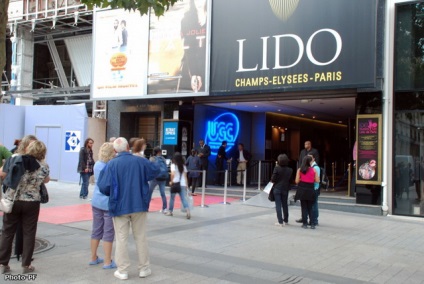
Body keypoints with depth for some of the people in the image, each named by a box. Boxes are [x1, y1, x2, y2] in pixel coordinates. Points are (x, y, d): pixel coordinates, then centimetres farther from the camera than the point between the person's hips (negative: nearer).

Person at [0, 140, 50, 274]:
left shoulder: (14, 160, -2)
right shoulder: (43, 167, -3)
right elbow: (46, 180, 15)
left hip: (12, 201, 1)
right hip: (31, 203, -1)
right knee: (28, 233, 8)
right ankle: (26, 265, 13)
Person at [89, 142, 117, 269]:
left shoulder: (97, 164, 2)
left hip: (96, 202, 7)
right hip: (109, 203, -6)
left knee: (96, 230, 16)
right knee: (108, 233, 1)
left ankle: (93, 258, 26)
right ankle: (108, 262, 6)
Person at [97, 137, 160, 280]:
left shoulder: (111, 164, -9)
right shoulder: (140, 161, -2)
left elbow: (104, 187, -13)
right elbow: (156, 170, 15)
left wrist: (111, 194, 9)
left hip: (119, 206, -2)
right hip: (139, 205, 2)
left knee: (121, 239, 7)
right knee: (141, 237, 12)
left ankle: (123, 271, 11)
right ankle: (144, 268, 20)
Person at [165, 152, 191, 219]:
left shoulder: (173, 165, -7)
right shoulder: (183, 166, 9)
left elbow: (172, 174, -22)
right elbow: (185, 176, 10)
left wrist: (171, 181, -10)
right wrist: (186, 185, 15)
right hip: (182, 184, 4)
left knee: (172, 198, 13)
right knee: (183, 198, 1)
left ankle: (170, 211, 23)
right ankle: (187, 210, -19)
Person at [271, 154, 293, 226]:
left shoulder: (277, 168, -15)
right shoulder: (290, 170, -5)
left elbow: (273, 179, -14)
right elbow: (291, 179, 0)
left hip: (277, 189, -3)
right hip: (285, 189, 3)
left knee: (278, 205, 2)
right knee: (285, 205, 16)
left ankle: (280, 221, -1)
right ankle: (285, 220, 24)